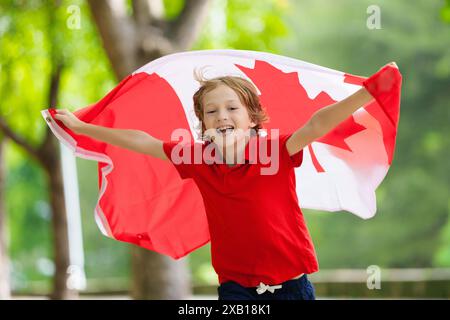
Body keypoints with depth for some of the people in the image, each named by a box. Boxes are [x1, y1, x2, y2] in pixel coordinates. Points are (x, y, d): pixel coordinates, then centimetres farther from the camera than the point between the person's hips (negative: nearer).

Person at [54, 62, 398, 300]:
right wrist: (81, 127, 12)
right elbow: (142, 142, 6)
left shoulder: (275, 151, -12)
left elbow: (316, 125, -27)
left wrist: (370, 91, -44)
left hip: (290, 283, -2)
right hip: (236, 287, 2)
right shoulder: (199, 159, -2)